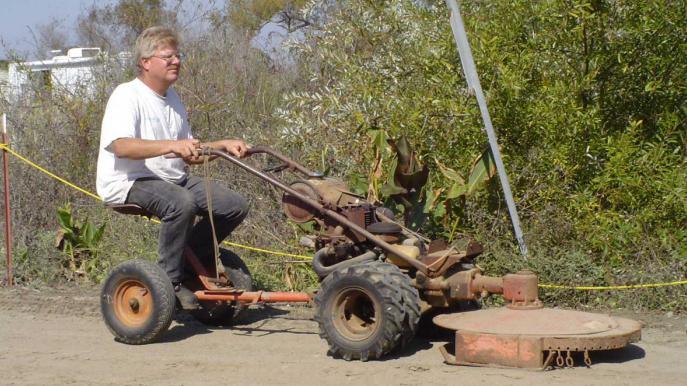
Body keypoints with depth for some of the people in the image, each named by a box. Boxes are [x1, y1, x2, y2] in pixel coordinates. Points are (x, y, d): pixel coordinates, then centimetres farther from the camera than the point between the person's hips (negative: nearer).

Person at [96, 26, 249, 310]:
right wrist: (171, 145, -38)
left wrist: (223, 145, 3)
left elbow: (189, 155, 20)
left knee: (235, 206, -6)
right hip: (129, 182, -8)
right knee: (181, 202, -37)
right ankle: (171, 281, -19)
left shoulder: (172, 98, 18)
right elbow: (121, 146, -28)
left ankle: (189, 262, 11)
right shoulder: (127, 95, -10)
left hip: (173, 179, 8)